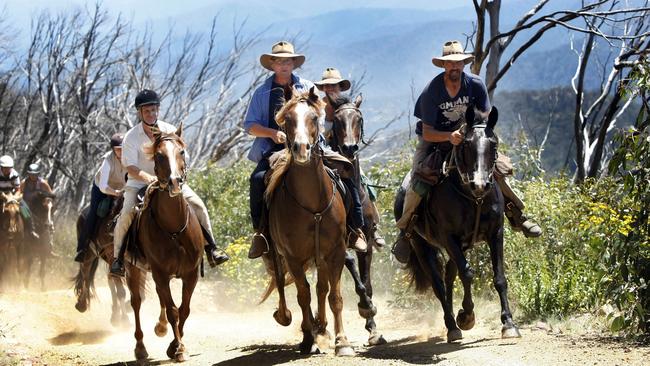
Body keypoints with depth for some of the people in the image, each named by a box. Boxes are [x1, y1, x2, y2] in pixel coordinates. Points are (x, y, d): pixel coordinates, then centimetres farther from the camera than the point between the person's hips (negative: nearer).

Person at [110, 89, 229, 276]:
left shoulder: (170, 131, -3)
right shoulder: (131, 137, -11)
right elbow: (131, 168, -18)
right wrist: (149, 178, -36)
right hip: (139, 182, -2)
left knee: (198, 205, -15)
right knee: (127, 214, -26)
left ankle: (211, 249, -7)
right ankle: (118, 258, -12)